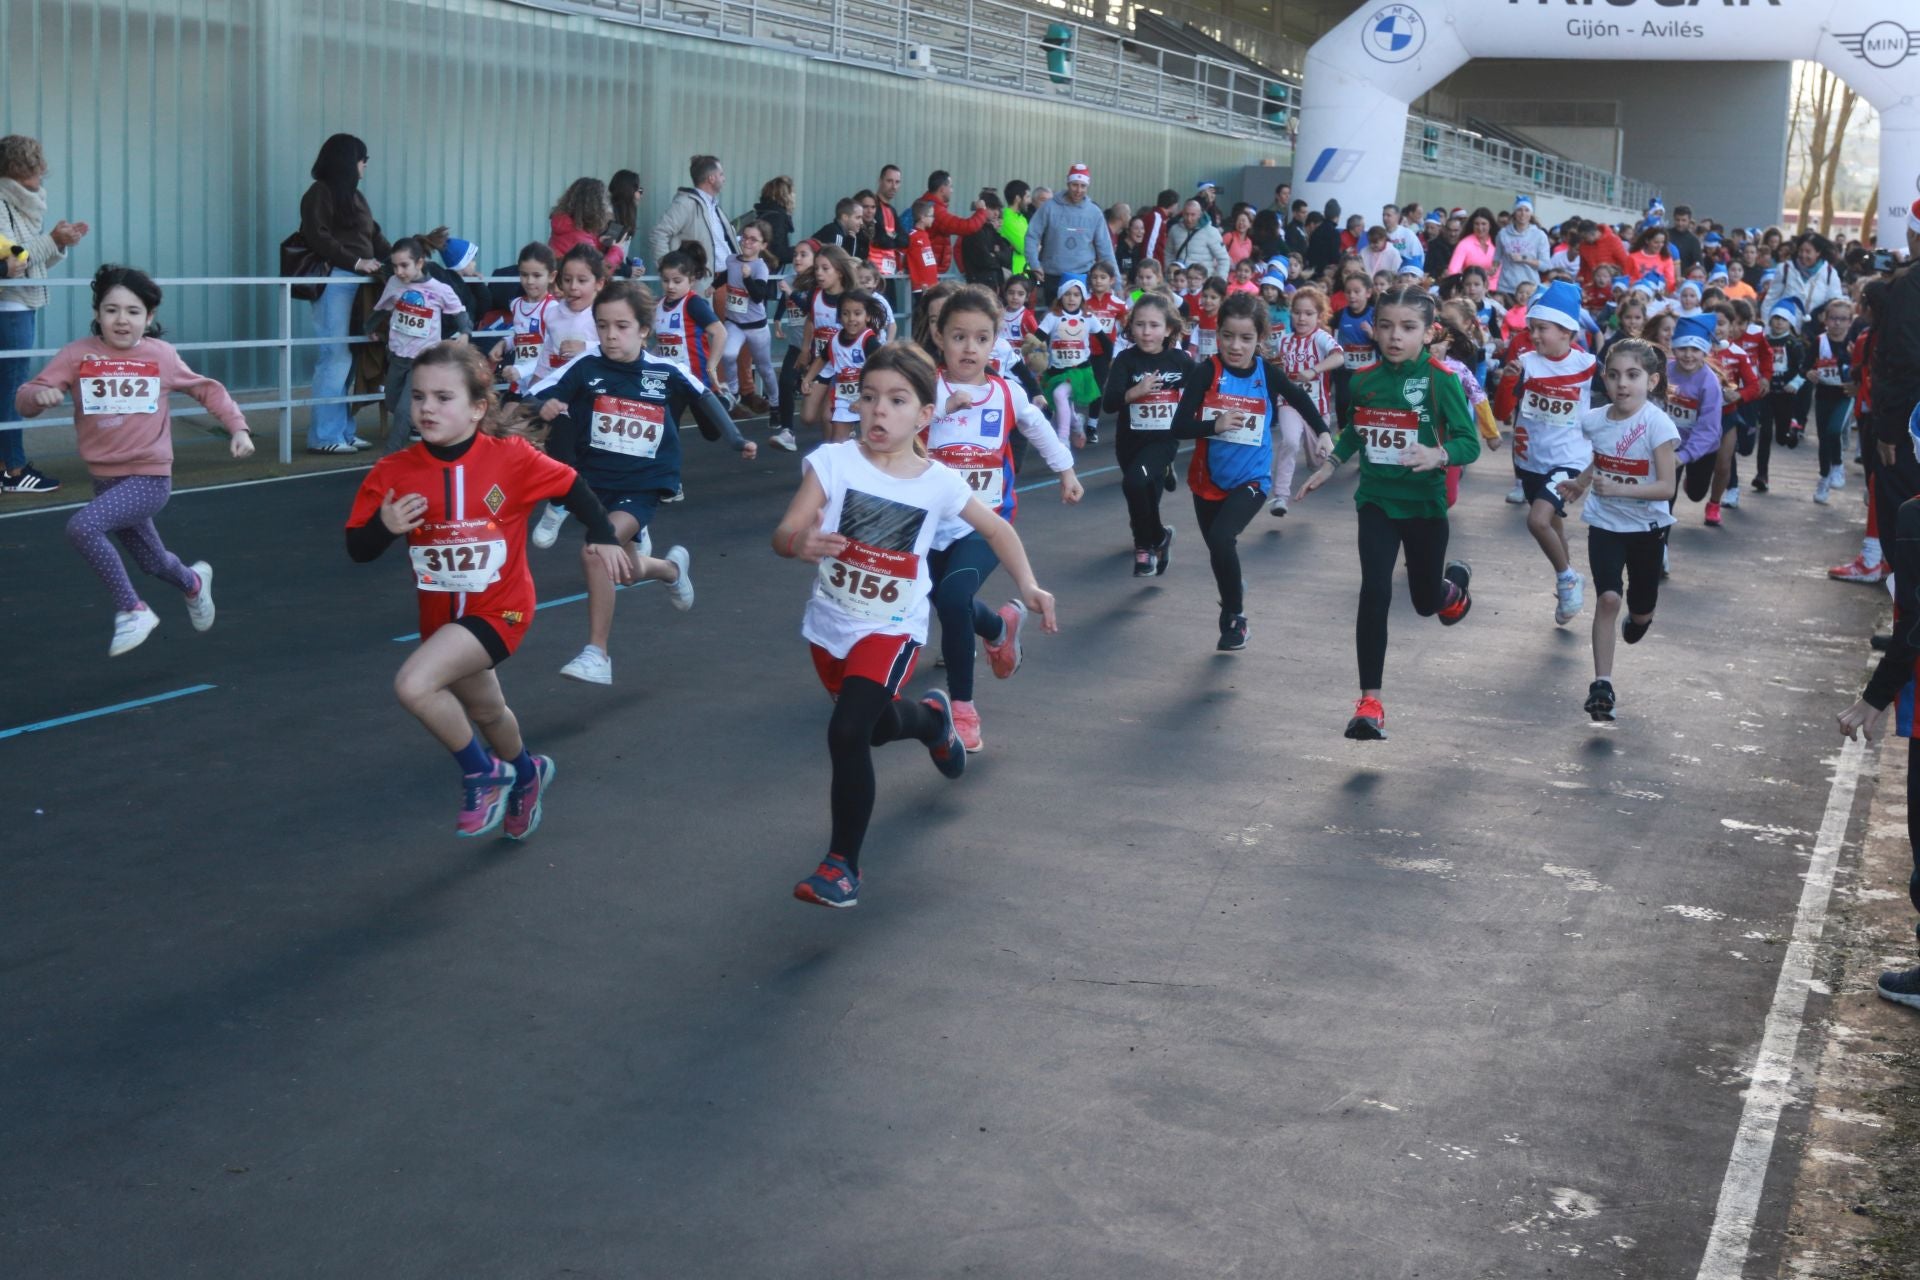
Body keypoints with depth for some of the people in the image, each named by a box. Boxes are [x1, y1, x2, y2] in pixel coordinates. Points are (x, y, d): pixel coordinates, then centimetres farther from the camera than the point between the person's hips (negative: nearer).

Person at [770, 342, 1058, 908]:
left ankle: (842, 862, -6)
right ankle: (932, 717, 59)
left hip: (892, 628, -3)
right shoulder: (833, 461, -15)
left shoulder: (940, 483, -11)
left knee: (847, 734, -21)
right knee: (875, 725, 23)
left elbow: (996, 529, 6)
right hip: (829, 622, 3)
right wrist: (800, 544, -45)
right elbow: (784, 531, -22)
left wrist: (1028, 585, -5)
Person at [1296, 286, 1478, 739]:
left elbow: (1469, 442, -17)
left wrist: (1439, 455, -36)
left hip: (1424, 503, -2)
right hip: (1376, 500, 2)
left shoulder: (1441, 381, -15)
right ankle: (1370, 702, -7)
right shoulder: (1364, 380, -1)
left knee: (1426, 601, 15)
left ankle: (1455, 581, 54)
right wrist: (1328, 467, 14)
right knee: (1374, 595, -12)